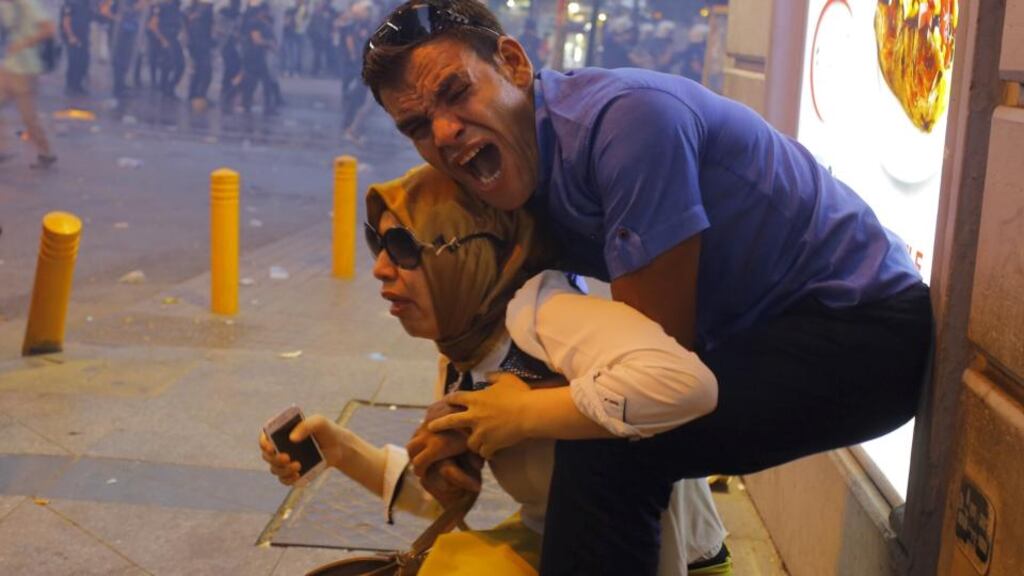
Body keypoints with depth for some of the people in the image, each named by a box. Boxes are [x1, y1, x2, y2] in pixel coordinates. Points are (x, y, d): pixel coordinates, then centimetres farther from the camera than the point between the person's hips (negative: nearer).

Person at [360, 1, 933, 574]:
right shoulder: (522, 167, 2)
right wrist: (463, 427, -2)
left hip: (863, 329, -10)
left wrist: (520, 408, -11)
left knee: (606, 442, -27)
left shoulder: (623, 119, -26)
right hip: (769, 327, 10)